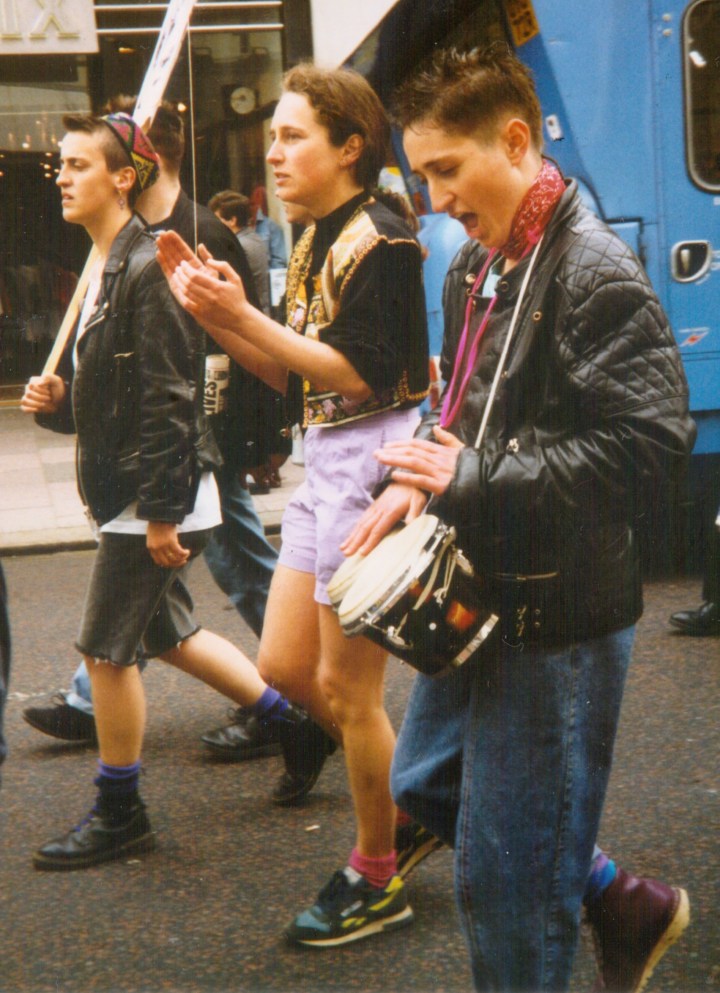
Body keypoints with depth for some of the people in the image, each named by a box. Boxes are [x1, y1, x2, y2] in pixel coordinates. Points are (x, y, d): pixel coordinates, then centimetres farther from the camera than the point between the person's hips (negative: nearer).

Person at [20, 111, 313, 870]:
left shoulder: (147, 269, -18)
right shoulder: (102, 270, 12)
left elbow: (168, 400, -22)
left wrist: (161, 512, -22)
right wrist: (56, 397, -1)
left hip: (157, 494, -10)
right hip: (126, 492, 10)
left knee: (105, 649, -1)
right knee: (166, 633, 19)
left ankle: (118, 814, 15)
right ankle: (292, 722, 32)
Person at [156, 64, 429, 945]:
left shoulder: (378, 243, -14)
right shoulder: (317, 244, 14)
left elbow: (363, 376, -21)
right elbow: (295, 376, 14)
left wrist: (241, 316, -22)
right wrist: (212, 313, 3)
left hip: (372, 466, -9)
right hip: (324, 468, 9)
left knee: (346, 687, 0)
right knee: (284, 665, 12)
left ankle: (379, 879, 17)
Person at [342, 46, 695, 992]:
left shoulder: (597, 273, -19)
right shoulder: (476, 266, 9)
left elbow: (647, 442, -26)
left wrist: (471, 479, -22)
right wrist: (413, 482, -2)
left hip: (558, 614, -10)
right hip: (485, 594, 10)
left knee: (504, 876, 0)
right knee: (426, 782, 25)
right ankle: (625, 906, 38)